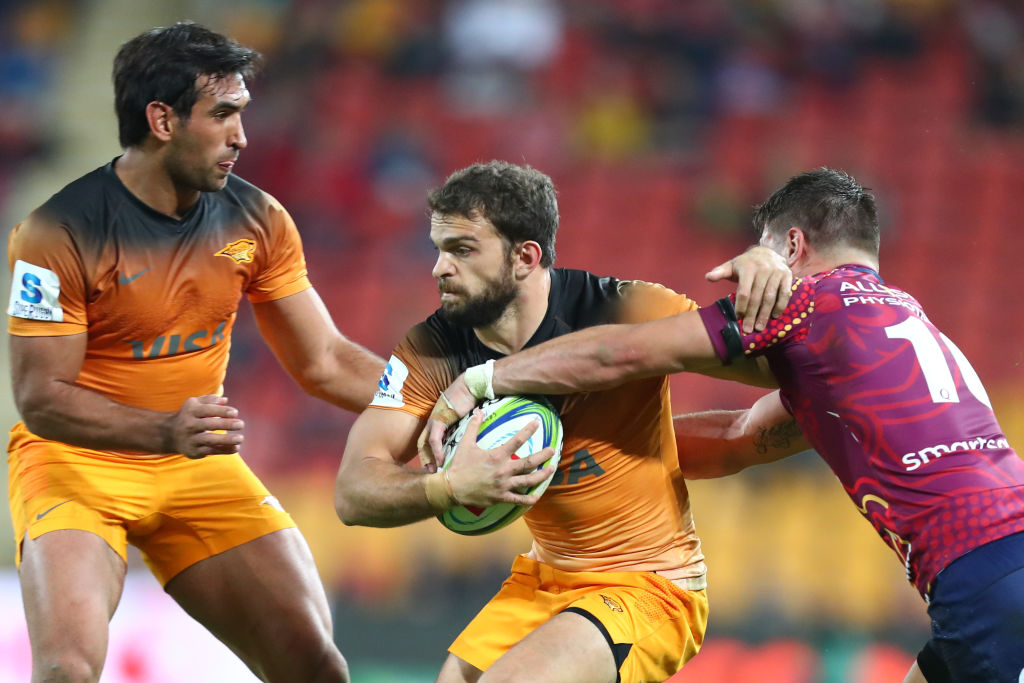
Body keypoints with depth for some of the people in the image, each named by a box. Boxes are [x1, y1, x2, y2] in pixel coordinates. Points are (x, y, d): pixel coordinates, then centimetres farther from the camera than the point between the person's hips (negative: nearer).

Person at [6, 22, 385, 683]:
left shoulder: (258, 220, -2)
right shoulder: (60, 232, -18)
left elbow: (324, 362, 5)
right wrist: (166, 432, -34)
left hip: (197, 465, 5)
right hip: (75, 461, -5)